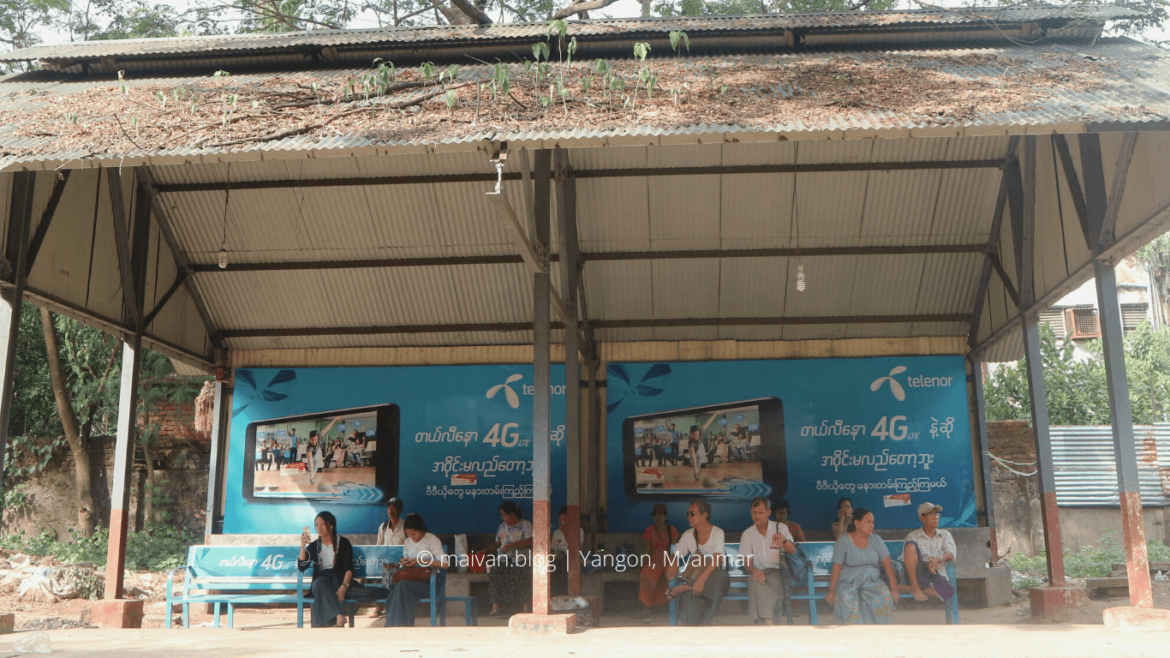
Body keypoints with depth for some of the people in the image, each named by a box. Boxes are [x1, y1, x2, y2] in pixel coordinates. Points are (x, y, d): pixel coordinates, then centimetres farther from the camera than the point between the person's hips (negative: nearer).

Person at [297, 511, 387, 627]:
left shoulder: (343, 543, 9)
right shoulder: (314, 546, 15)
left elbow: (349, 568, -1)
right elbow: (301, 566, 2)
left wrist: (344, 586, -18)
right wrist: (303, 546, -10)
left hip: (340, 580, 0)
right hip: (321, 582, 0)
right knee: (321, 582, -38)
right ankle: (339, 617, -50)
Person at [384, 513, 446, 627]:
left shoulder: (432, 540, -3)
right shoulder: (408, 542, 15)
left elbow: (445, 564, -13)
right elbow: (404, 565, 24)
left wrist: (420, 561, -16)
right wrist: (404, 563, -1)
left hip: (428, 582, -5)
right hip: (412, 581, 5)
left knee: (402, 585, -32)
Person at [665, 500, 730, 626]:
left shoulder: (717, 533, -6)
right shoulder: (688, 535, 8)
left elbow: (717, 559, -19)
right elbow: (676, 555, 13)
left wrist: (703, 578, -34)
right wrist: (673, 564, -14)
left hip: (714, 575, -1)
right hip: (695, 576, 2)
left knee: (721, 576, -40)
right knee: (689, 596, -35)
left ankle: (683, 588, -34)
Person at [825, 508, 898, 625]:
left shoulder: (876, 540, 9)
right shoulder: (844, 541, -1)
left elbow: (887, 564, 2)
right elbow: (836, 568, -3)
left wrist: (894, 588, -9)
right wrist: (831, 591, -9)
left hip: (872, 580, 3)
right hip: (848, 582, -3)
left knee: (885, 595, -29)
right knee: (847, 598, -35)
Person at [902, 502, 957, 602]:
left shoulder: (945, 535, 19)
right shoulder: (912, 536, 10)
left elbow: (951, 554, 1)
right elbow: (906, 559, -4)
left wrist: (939, 559, -23)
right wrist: (926, 564, -22)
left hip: (938, 575, 2)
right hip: (919, 573, -2)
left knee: (949, 590, -34)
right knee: (911, 545, -27)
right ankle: (915, 586, -23)